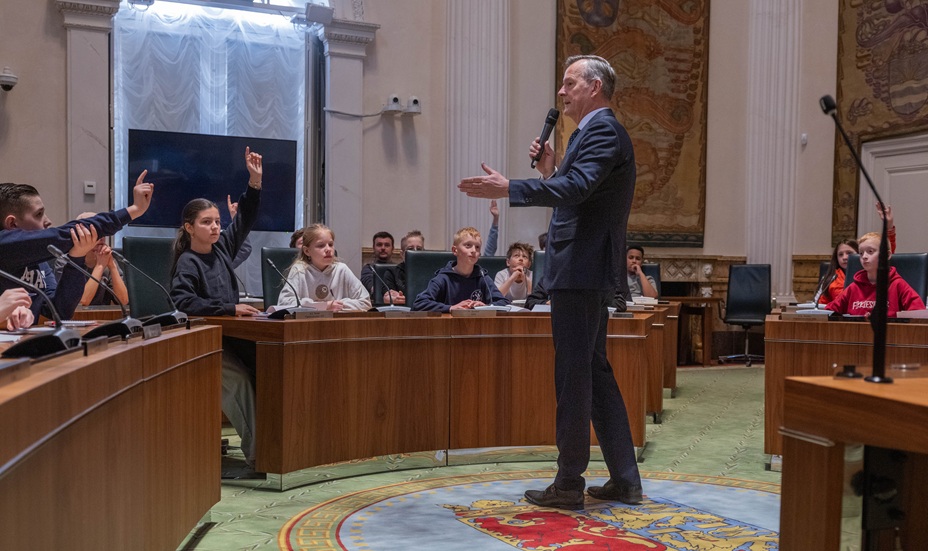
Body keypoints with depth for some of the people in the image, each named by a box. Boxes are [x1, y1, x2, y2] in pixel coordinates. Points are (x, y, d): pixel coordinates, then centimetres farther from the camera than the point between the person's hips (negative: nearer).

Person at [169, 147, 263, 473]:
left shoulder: (222, 248, 12)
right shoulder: (187, 263, -7)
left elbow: (244, 220, 17)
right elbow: (183, 302, -21)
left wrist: (255, 183, 6)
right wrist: (230, 309, -21)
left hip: (230, 336, 7)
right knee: (240, 378, -25)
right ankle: (255, 456, -23)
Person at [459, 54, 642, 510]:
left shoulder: (601, 131, -10)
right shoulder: (599, 131, 22)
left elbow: (577, 187, -28)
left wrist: (508, 189, -33)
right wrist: (550, 169, 9)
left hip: (579, 272, -11)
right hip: (588, 273, 11)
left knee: (573, 375, -4)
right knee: (596, 373, 14)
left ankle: (569, 484, 6)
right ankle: (624, 480, 21)